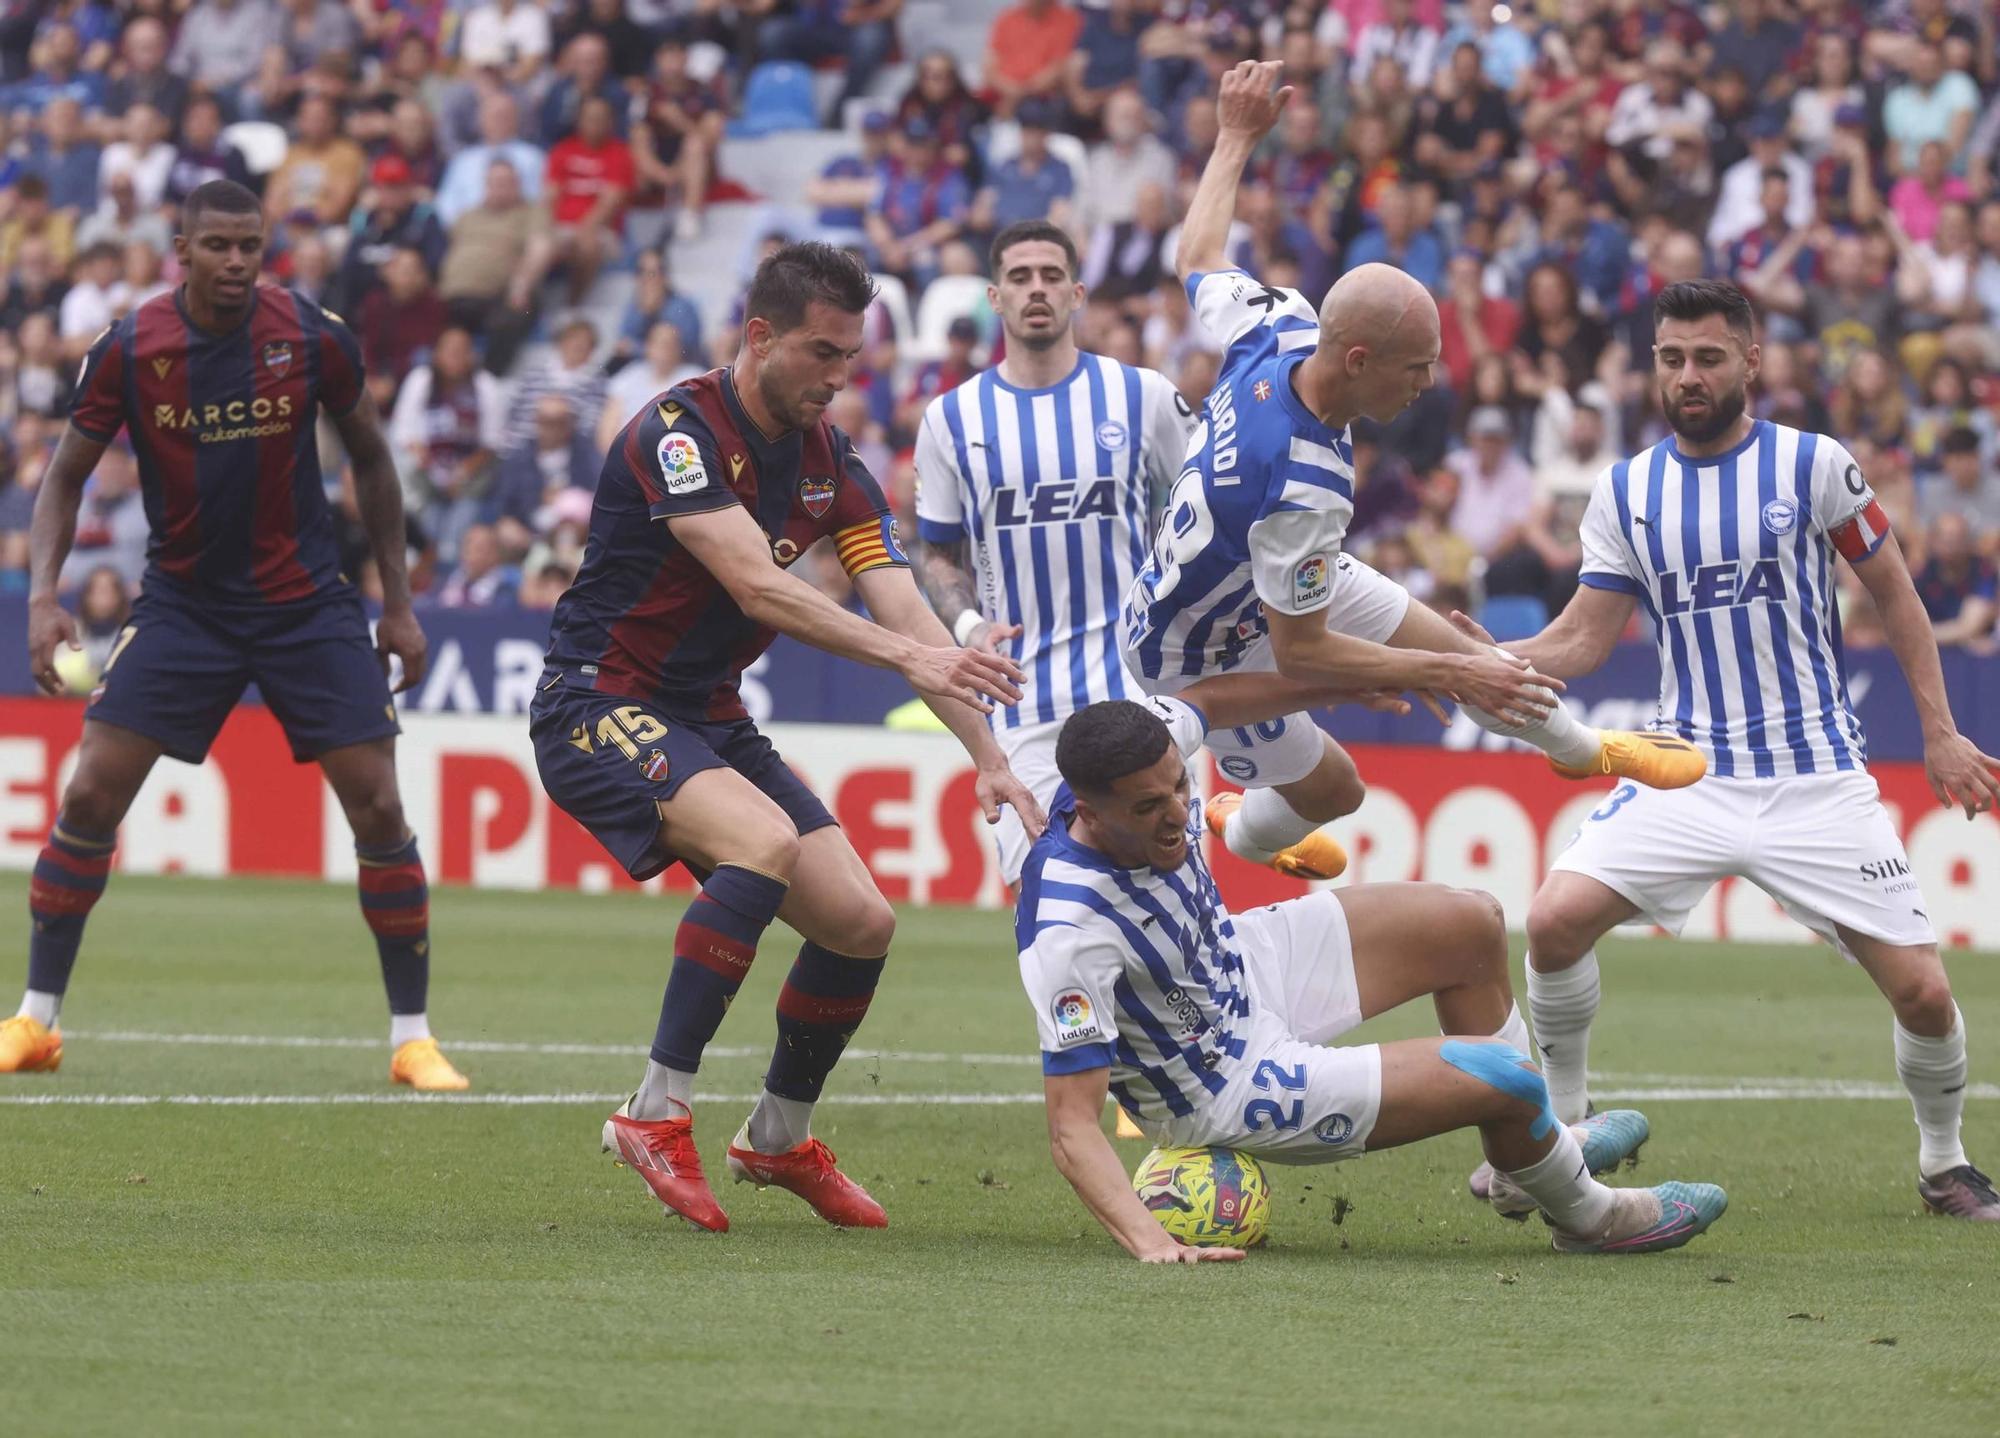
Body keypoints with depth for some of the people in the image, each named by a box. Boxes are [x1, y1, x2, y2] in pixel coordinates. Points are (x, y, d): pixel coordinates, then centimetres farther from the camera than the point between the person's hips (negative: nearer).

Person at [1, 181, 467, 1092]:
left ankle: (412, 1036, 4)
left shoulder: (314, 340, -9)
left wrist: (399, 602, 6)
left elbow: (369, 458, 5)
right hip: (184, 601, 0)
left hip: (307, 605, 0)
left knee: (378, 811, -7)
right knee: (89, 798, -9)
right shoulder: (128, 351, -10)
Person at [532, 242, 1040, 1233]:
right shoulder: (678, 433, -19)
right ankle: (655, 1114, -27)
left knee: (860, 923, 0)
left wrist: (990, 760, -14)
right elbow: (757, 586, -30)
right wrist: (905, 655, -39)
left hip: (711, 721, 8)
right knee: (765, 842, -33)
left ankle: (780, 1139, 24)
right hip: (599, 706, -8)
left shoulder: (829, 465, 4)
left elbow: (906, 613, -2)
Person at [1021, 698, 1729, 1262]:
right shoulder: (1068, 934, -40)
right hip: (1223, 1092, -8)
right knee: (1510, 1081, -11)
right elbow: (1072, 1125, -36)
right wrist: (1150, 1244, -49)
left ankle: (1525, 1154, 35)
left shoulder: (1153, 751, -21)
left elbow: (1218, 700, 4)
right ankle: (1586, 1215, 23)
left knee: (1473, 926, 14)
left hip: (1240, 962, 8)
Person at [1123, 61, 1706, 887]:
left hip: (1273, 575, 7)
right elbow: (1298, 653, -34)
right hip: (1200, 653, -7)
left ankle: (1584, 751, 39)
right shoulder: (1302, 488, -46)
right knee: (1329, 788, 16)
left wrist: (1237, 138, 13)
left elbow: (1198, 258, -1)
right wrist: (1447, 678, -28)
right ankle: (1239, 836, 51)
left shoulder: (1278, 329, -25)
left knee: (1451, 647, 12)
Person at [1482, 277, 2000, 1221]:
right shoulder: (1625, 493, 4)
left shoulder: (1814, 465, -3)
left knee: (1921, 991, -8)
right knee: (1555, 921, -18)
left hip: (1817, 779, -2)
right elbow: (1581, 642, 5)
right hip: (1686, 778, 2)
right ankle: (1558, 1129, 4)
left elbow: (1894, 594, 7)